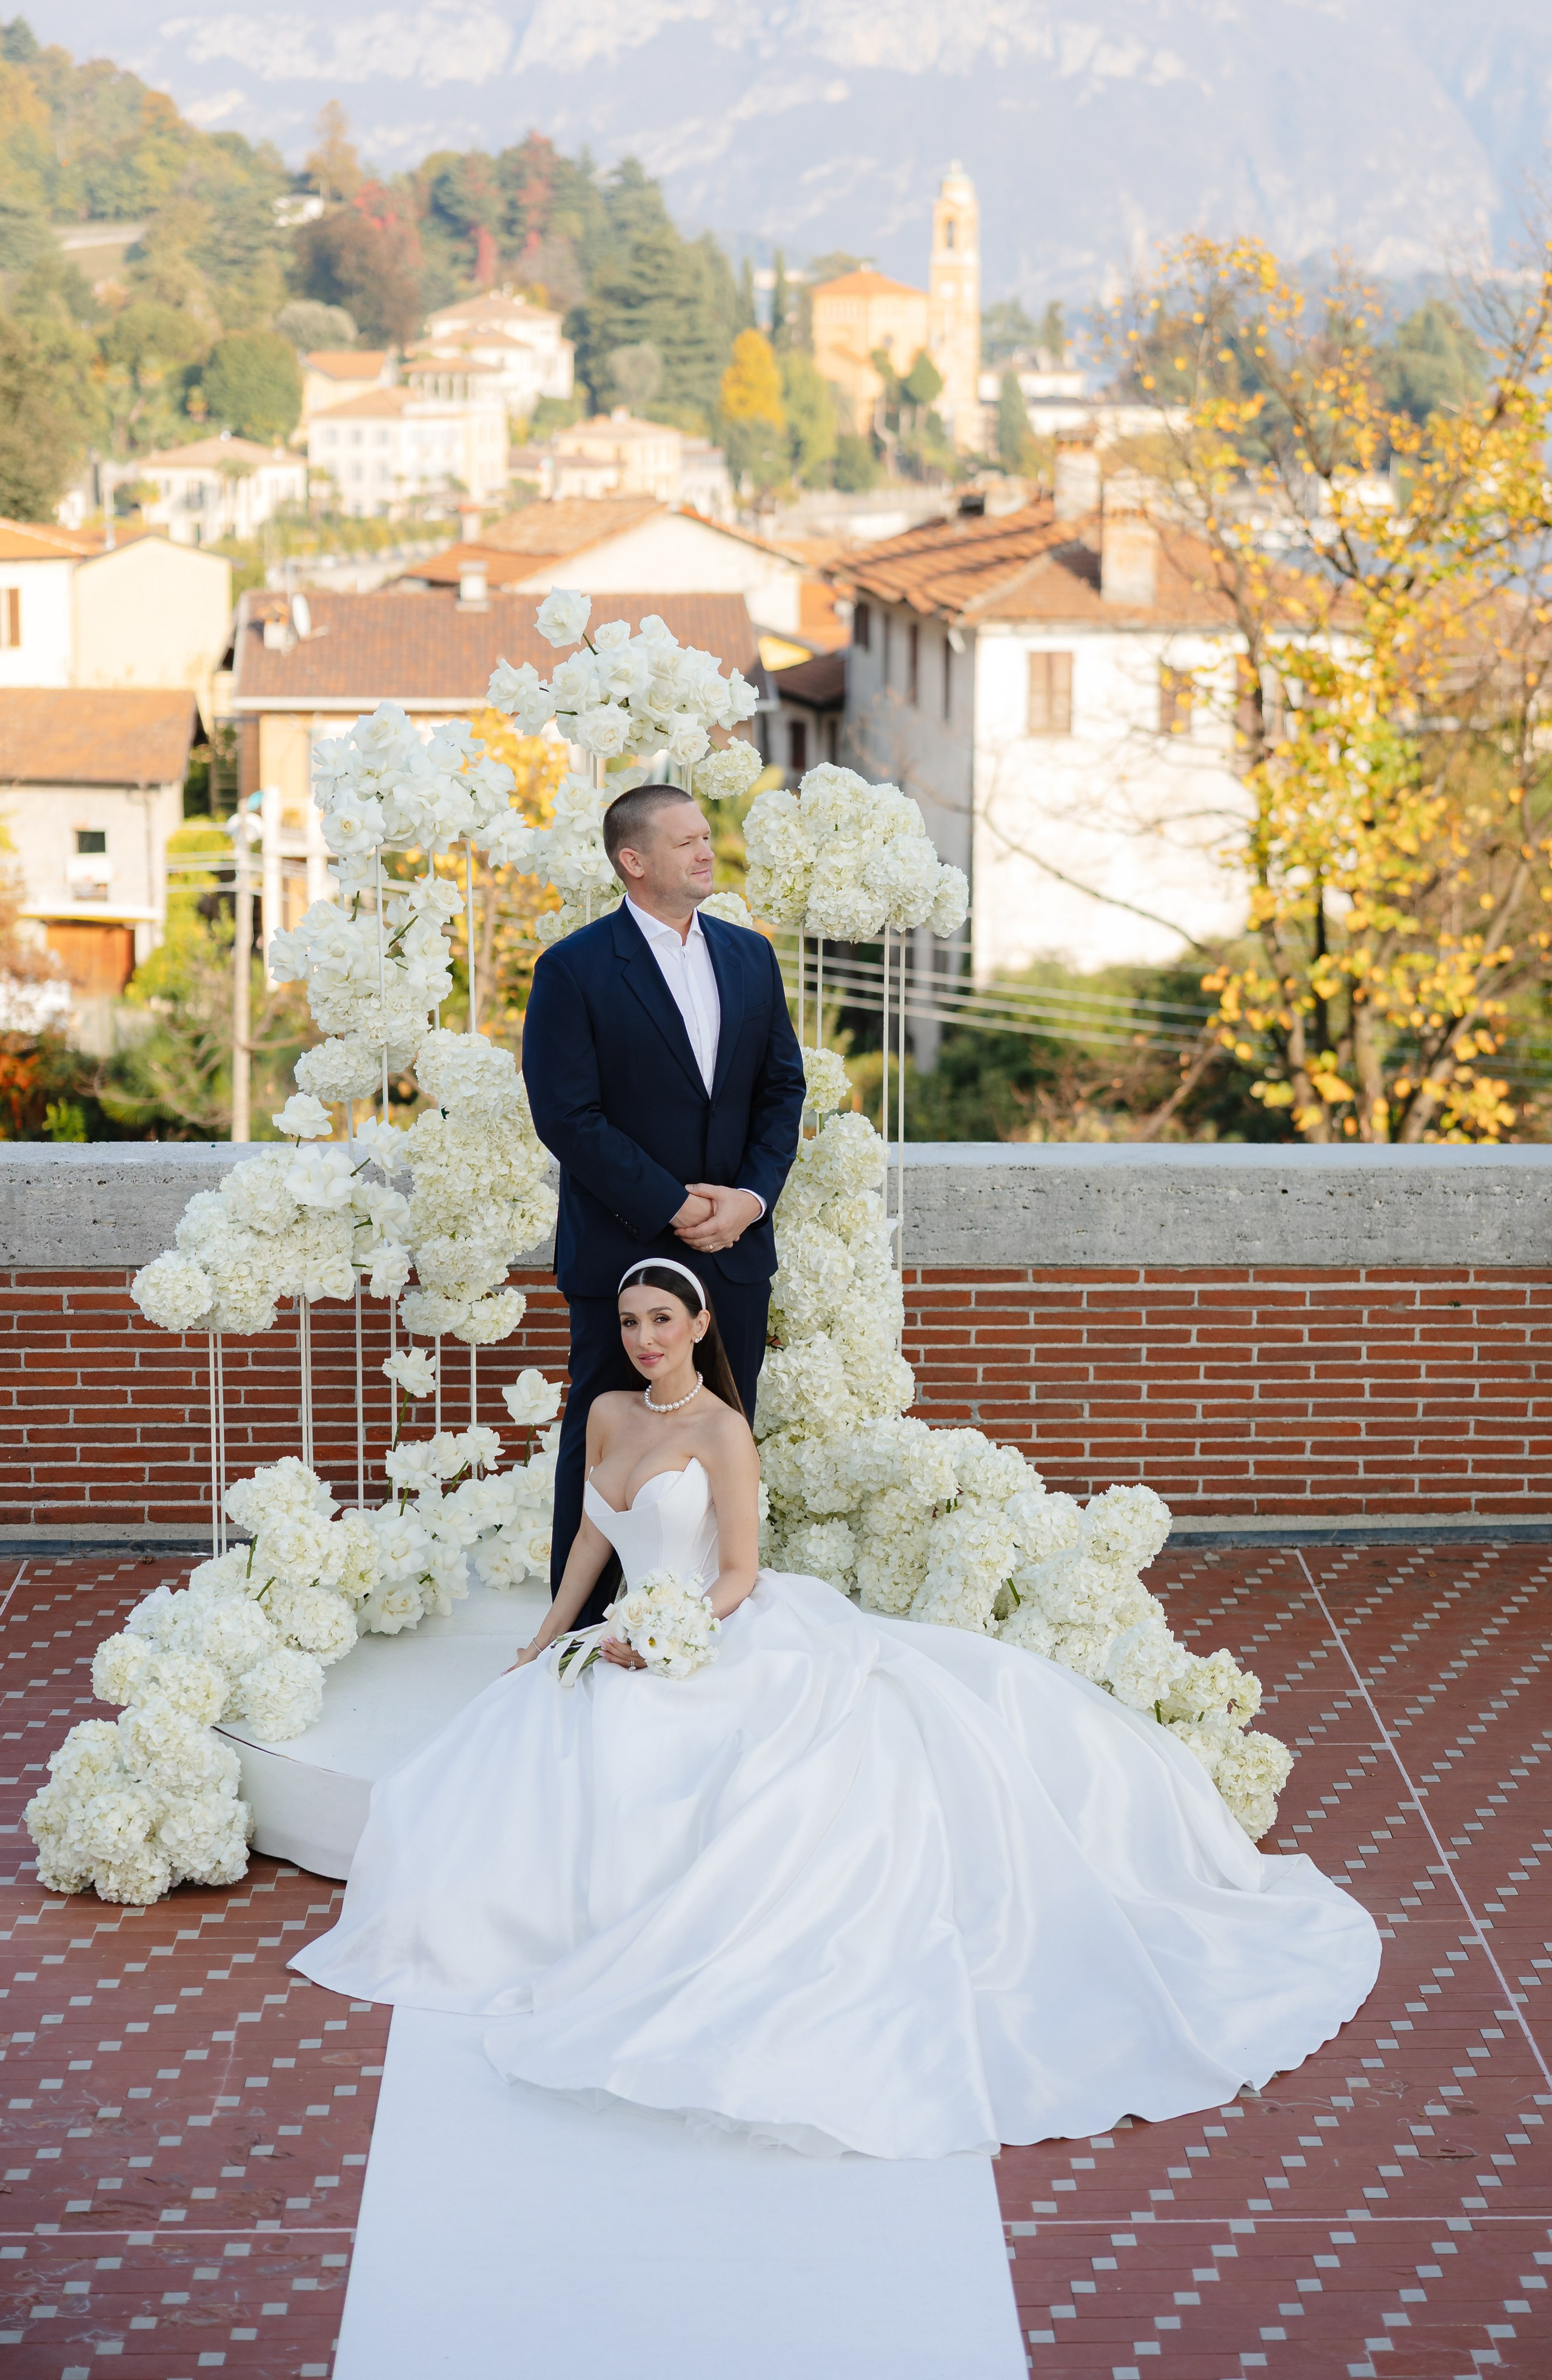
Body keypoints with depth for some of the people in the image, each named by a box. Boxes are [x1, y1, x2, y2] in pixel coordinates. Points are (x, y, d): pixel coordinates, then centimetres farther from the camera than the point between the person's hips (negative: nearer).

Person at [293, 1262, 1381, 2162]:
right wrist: (553, 1633, 17)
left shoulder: (721, 1432, -8)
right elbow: (594, 1533, 22)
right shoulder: (609, 1415, 10)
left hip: (733, 1642, -7)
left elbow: (738, 1574, -9)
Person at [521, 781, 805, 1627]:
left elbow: (783, 1087, 10)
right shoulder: (574, 970, -9)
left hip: (735, 1247, 5)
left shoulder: (750, 956, 9)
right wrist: (671, 1207, -16)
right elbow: (567, 1117, -13)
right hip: (624, 1254, -5)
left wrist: (754, 1193, -6)